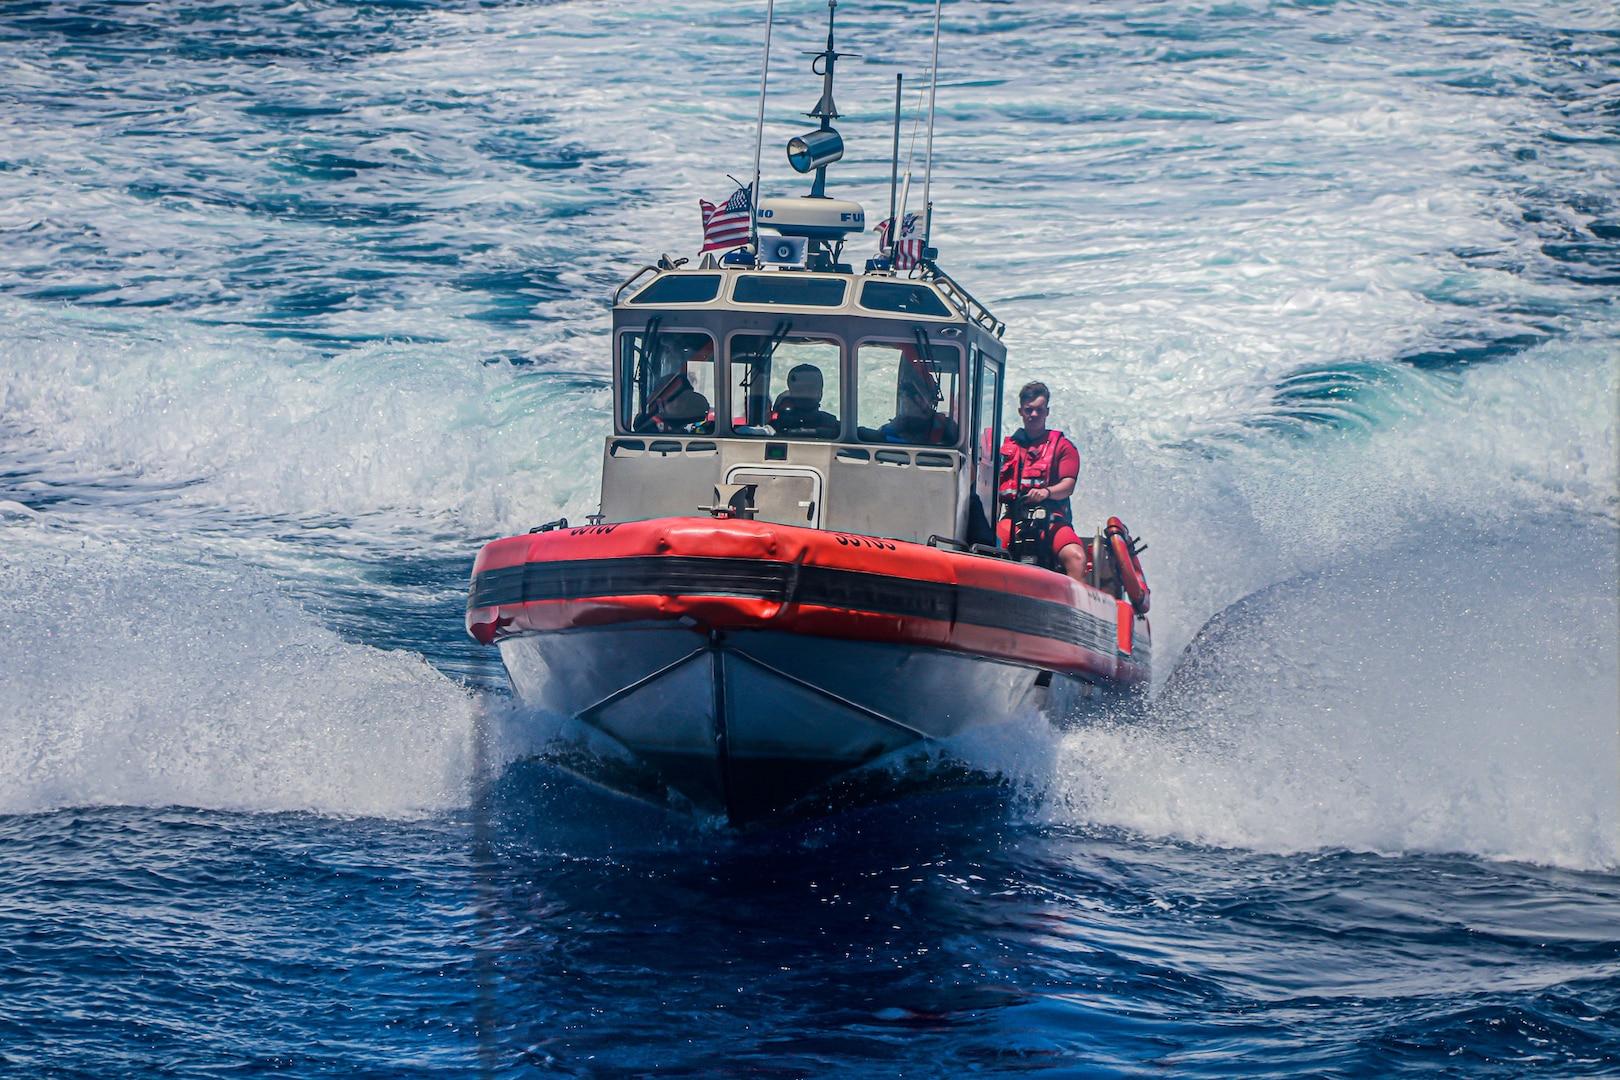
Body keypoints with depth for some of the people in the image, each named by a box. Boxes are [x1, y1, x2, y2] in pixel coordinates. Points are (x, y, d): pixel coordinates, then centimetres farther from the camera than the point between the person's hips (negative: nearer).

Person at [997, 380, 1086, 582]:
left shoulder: (1062, 446, 17)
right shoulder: (1007, 446, 24)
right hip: (1013, 518, 1)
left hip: (1052, 520, -1)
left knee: (1075, 557, -32)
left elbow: (1068, 486, 2)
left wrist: (1047, 492, -21)